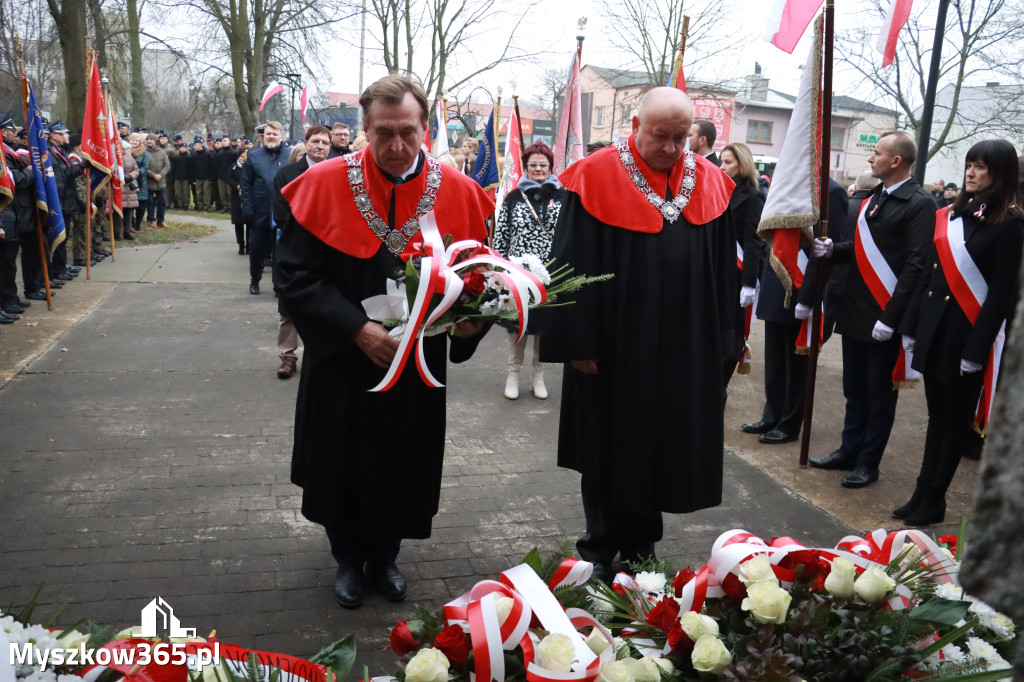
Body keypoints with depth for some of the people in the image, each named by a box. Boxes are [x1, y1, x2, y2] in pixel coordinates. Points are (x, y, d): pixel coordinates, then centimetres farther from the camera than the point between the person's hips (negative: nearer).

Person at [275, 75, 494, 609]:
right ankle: (348, 557, 39)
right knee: (343, 461, 14)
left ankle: (384, 555, 41)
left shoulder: (459, 193, -8)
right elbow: (294, 275, -13)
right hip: (342, 363, -1)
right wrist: (355, 328, -23)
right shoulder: (325, 185, -13)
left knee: (403, 462, 15)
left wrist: (471, 319, -18)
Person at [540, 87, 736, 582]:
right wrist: (577, 342, -12)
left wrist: (718, 339, 8)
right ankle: (602, 551, 25)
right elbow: (572, 266, -10)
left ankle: (640, 542, 32)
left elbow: (722, 268, 9)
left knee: (663, 447, 14)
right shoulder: (597, 178, -9)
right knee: (608, 448, 9)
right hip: (612, 346, -4)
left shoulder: (710, 184, 3)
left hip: (683, 350, 4)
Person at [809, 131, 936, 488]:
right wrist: (832, 249, -4)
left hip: (885, 315, -7)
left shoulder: (920, 203, -12)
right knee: (854, 389, 17)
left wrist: (890, 317, -20)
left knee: (880, 394, 6)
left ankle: (868, 462, 17)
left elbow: (915, 265, -17)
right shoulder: (871, 198, 12)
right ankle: (849, 450, 29)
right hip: (855, 310, 7)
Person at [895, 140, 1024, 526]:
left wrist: (977, 348, -16)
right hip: (935, 328, 6)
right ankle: (923, 494, 21)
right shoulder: (950, 215, 10)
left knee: (955, 418, 6)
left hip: (967, 333, -6)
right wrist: (912, 327, 9)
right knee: (936, 415, 13)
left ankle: (933, 500, 16)